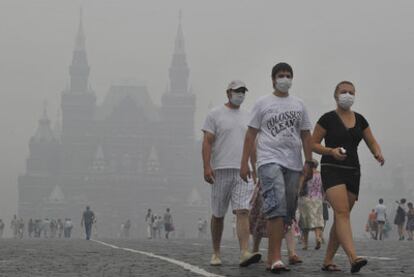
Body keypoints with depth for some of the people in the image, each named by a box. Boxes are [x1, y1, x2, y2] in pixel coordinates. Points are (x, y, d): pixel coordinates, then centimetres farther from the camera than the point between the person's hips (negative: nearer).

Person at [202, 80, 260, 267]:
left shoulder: (247, 117, 16)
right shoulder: (215, 114, 3)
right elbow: (207, 142, -4)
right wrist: (207, 167, -14)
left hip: (243, 171, 3)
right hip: (221, 170, -2)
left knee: (243, 211, -13)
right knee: (218, 214, 6)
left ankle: (245, 253, -24)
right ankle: (216, 253, 19)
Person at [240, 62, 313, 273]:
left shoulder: (299, 105, 18)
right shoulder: (262, 103, 7)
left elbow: (306, 136, 18)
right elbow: (251, 134, 5)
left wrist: (308, 162, 8)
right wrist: (244, 162, -2)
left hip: (293, 164, 5)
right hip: (270, 161, -5)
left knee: (287, 211, 3)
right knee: (276, 206, -20)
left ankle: (271, 256, 13)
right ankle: (276, 258, -24)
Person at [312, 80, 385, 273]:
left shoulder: (360, 120, 12)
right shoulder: (328, 119, -2)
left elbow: (372, 143, 14)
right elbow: (313, 144, 0)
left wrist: (378, 153, -9)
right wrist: (331, 151, -17)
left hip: (353, 172, 6)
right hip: (332, 170, -6)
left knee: (341, 217, 6)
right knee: (342, 212, -21)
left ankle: (328, 261, 15)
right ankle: (353, 258, -36)